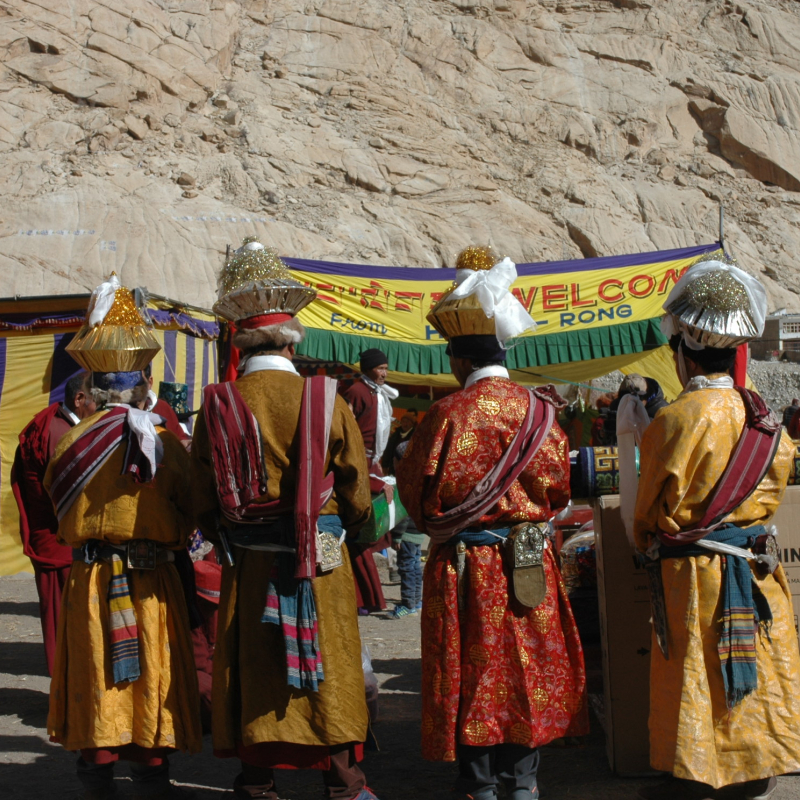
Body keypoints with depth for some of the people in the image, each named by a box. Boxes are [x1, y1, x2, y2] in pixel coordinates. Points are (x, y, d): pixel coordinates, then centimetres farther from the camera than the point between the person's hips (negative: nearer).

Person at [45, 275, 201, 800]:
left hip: (91, 580, 1)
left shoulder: (73, 442, -5)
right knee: (152, 675, 9)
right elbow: (188, 512, -3)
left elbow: (60, 513, 4)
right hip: (153, 582, -1)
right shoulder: (165, 442, -8)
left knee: (99, 676, 9)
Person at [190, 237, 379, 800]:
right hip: (323, 565, -1)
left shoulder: (218, 406, -7)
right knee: (329, 671, 11)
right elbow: (358, 500, -3)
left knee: (254, 672, 13)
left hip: (248, 567, 1)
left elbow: (205, 504, 0)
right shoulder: (327, 401, -10)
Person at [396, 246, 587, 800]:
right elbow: (557, 486, 4)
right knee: (528, 662, 14)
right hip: (529, 562, 4)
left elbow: (420, 492, -6)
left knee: (474, 669, 7)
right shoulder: (538, 410, -3)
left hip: (465, 564, -3)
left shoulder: (449, 413, -14)